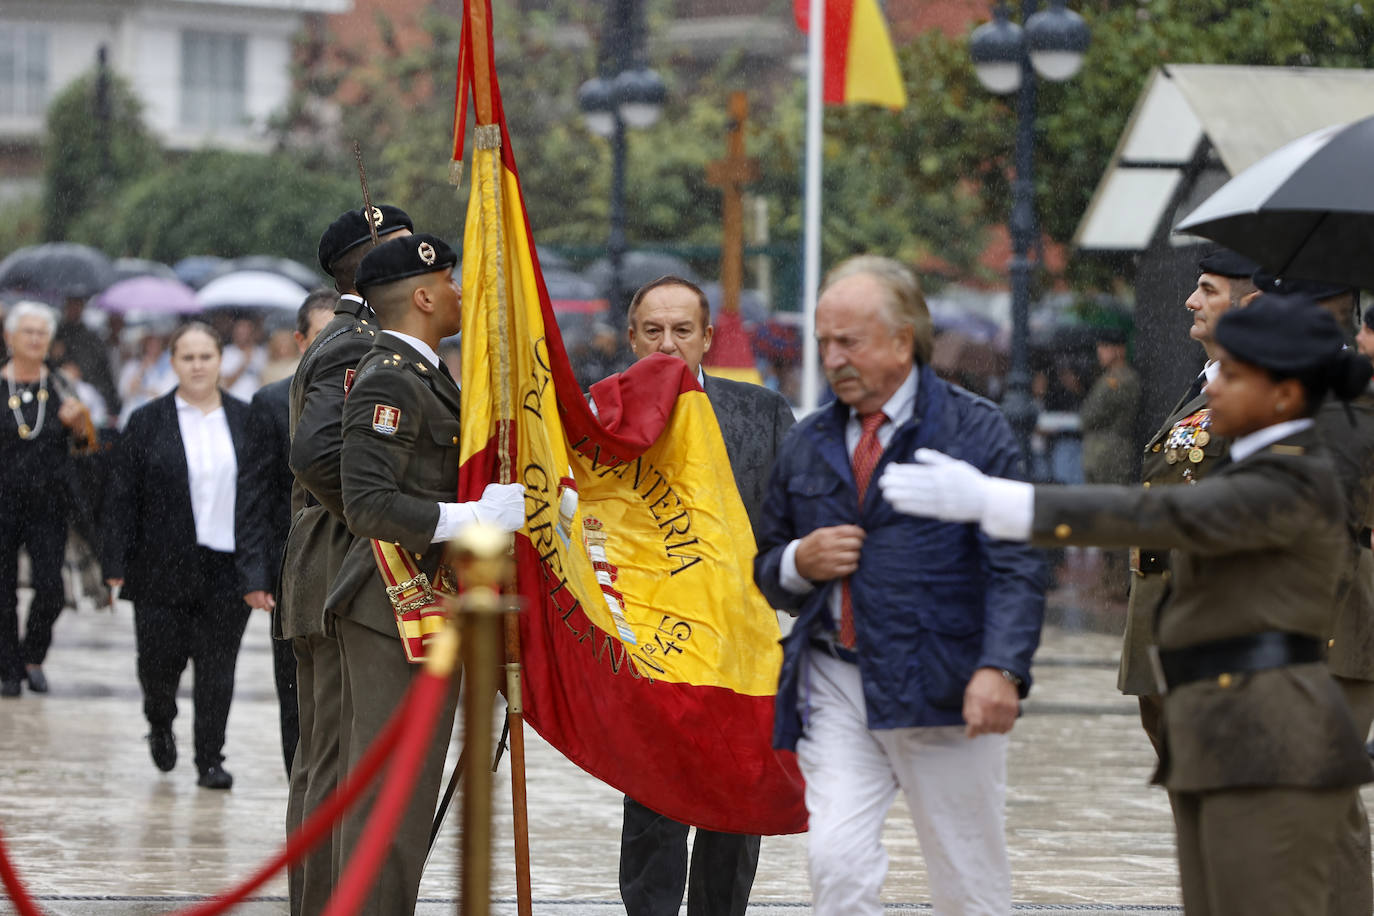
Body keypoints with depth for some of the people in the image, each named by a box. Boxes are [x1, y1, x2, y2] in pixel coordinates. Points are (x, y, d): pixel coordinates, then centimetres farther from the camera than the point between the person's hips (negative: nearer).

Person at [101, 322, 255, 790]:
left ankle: (210, 759, 8)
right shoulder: (147, 422, 2)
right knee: (160, 658, 0)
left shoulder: (245, 420, 7)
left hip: (228, 568, 1)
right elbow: (122, 498, 1)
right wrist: (117, 564, -6)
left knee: (217, 664, 1)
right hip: (164, 568, -1)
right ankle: (160, 724, 31)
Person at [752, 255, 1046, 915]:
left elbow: (1016, 568, -7)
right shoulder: (806, 445, 14)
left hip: (942, 687, -3)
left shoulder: (975, 431, 0)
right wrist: (800, 563, -1)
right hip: (835, 686, 3)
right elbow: (767, 572, 23)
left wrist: (1000, 669, -22)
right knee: (837, 862, -14)